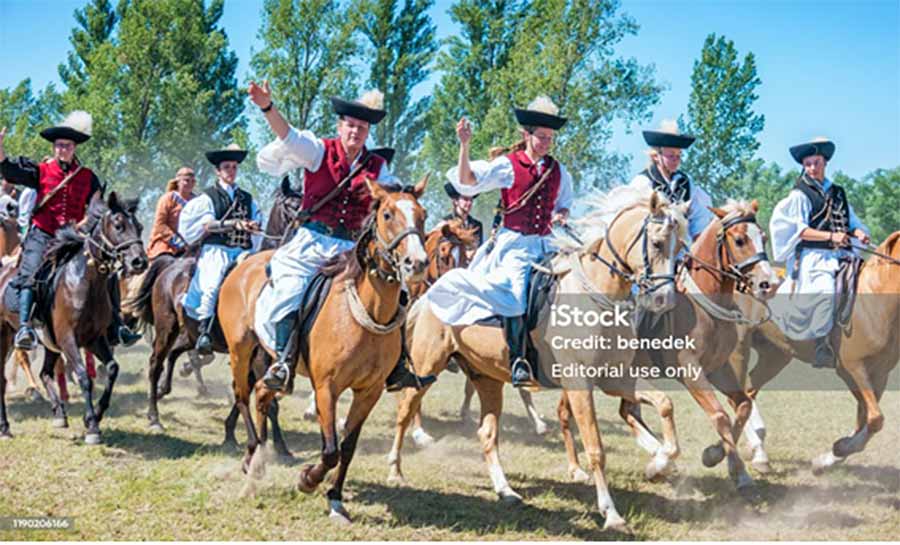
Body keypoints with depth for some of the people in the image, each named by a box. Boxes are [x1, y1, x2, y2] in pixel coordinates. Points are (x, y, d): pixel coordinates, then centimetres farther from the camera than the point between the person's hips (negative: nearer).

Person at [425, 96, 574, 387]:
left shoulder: (558, 172, 11)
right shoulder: (508, 166, -3)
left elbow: (564, 205, 26)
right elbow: (468, 180, -14)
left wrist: (561, 216, 2)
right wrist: (464, 145, -26)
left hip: (544, 244, 5)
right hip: (514, 243, -5)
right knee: (517, 293, -23)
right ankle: (517, 360, -16)